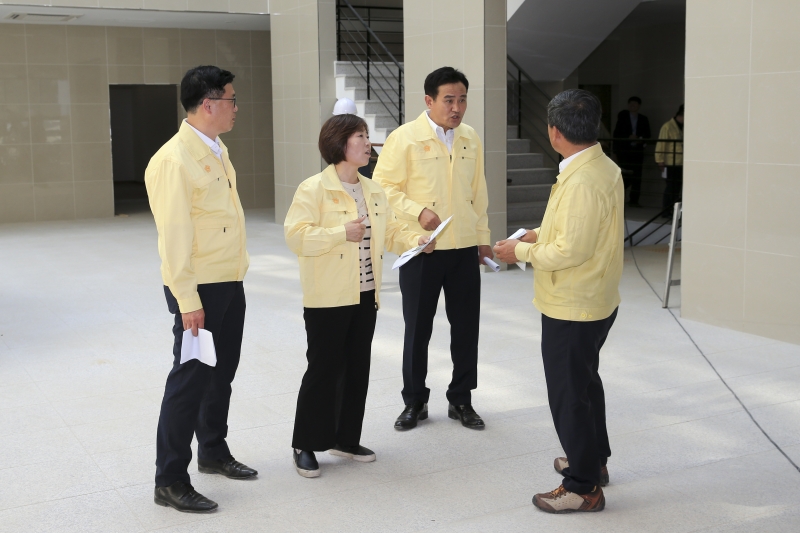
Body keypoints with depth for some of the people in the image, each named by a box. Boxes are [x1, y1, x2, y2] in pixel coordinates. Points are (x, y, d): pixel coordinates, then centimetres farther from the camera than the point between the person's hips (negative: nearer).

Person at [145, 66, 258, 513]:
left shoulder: (217, 150, 11)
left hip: (231, 282, 9)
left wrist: (238, 268, 15)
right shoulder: (174, 160, -18)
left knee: (222, 372, 18)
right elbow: (174, 235, -20)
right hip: (200, 288, -9)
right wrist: (187, 299, -21)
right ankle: (170, 481, 8)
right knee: (191, 378, -2)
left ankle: (214, 452, 35)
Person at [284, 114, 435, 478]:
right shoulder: (314, 189, -11)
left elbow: (390, 230, 15)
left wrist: (416, 241, -3)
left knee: (357, 367, 12)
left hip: (366, 296, 7)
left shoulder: (373, 191, 11)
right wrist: (342, 233, -23)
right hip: (328, 298, -7)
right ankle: (305, 445, 12)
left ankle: (346, 439, 26)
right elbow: (295, 236, -19)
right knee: (324, 369, -1)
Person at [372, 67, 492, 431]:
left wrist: (482, 237, 12)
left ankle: (461, 400, 24)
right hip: (421, 250, -4)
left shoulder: (471, 139, 7)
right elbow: (383, 187, -8)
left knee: (466, 327, 8)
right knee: (417, 329, 7)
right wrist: (417, 211, -20)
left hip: (464, 250, 4)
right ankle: (414, 402, 23)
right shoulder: (405, 138, -8)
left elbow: (478, 193, 13)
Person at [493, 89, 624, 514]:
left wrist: (521, 251, -15)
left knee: (569, 394, 3)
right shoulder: (605, 168, 5)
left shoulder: (581, 182, -27)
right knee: (585, 382, 25)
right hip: (596, 303, 10)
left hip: (571, 309, -10)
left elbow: (571, 251, -28)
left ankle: (583, 487, 15)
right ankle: (593, 460, 42)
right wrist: (542, 236, 14)